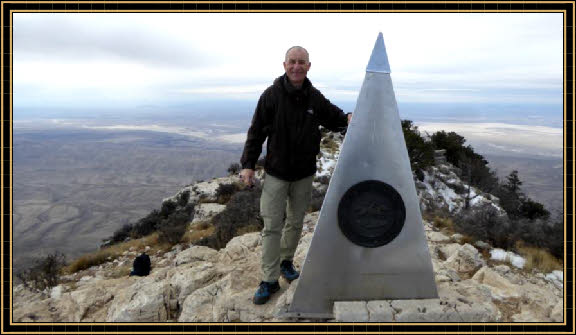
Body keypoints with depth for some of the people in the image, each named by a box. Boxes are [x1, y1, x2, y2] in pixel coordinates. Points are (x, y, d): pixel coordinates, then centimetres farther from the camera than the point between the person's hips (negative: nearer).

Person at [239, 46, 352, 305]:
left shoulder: (315, 98, 0)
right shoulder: (271, 95, -8)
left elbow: (334, 118, 13)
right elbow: (256, 131, -5)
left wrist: (347, 119, -11)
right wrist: (248, 164, -9)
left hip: (304, 174, 3)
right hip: (276, 173, -3)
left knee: (296, 222, 15)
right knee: (272, 225, -1)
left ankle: (286, 262, 38)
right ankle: (269, 280, 10)